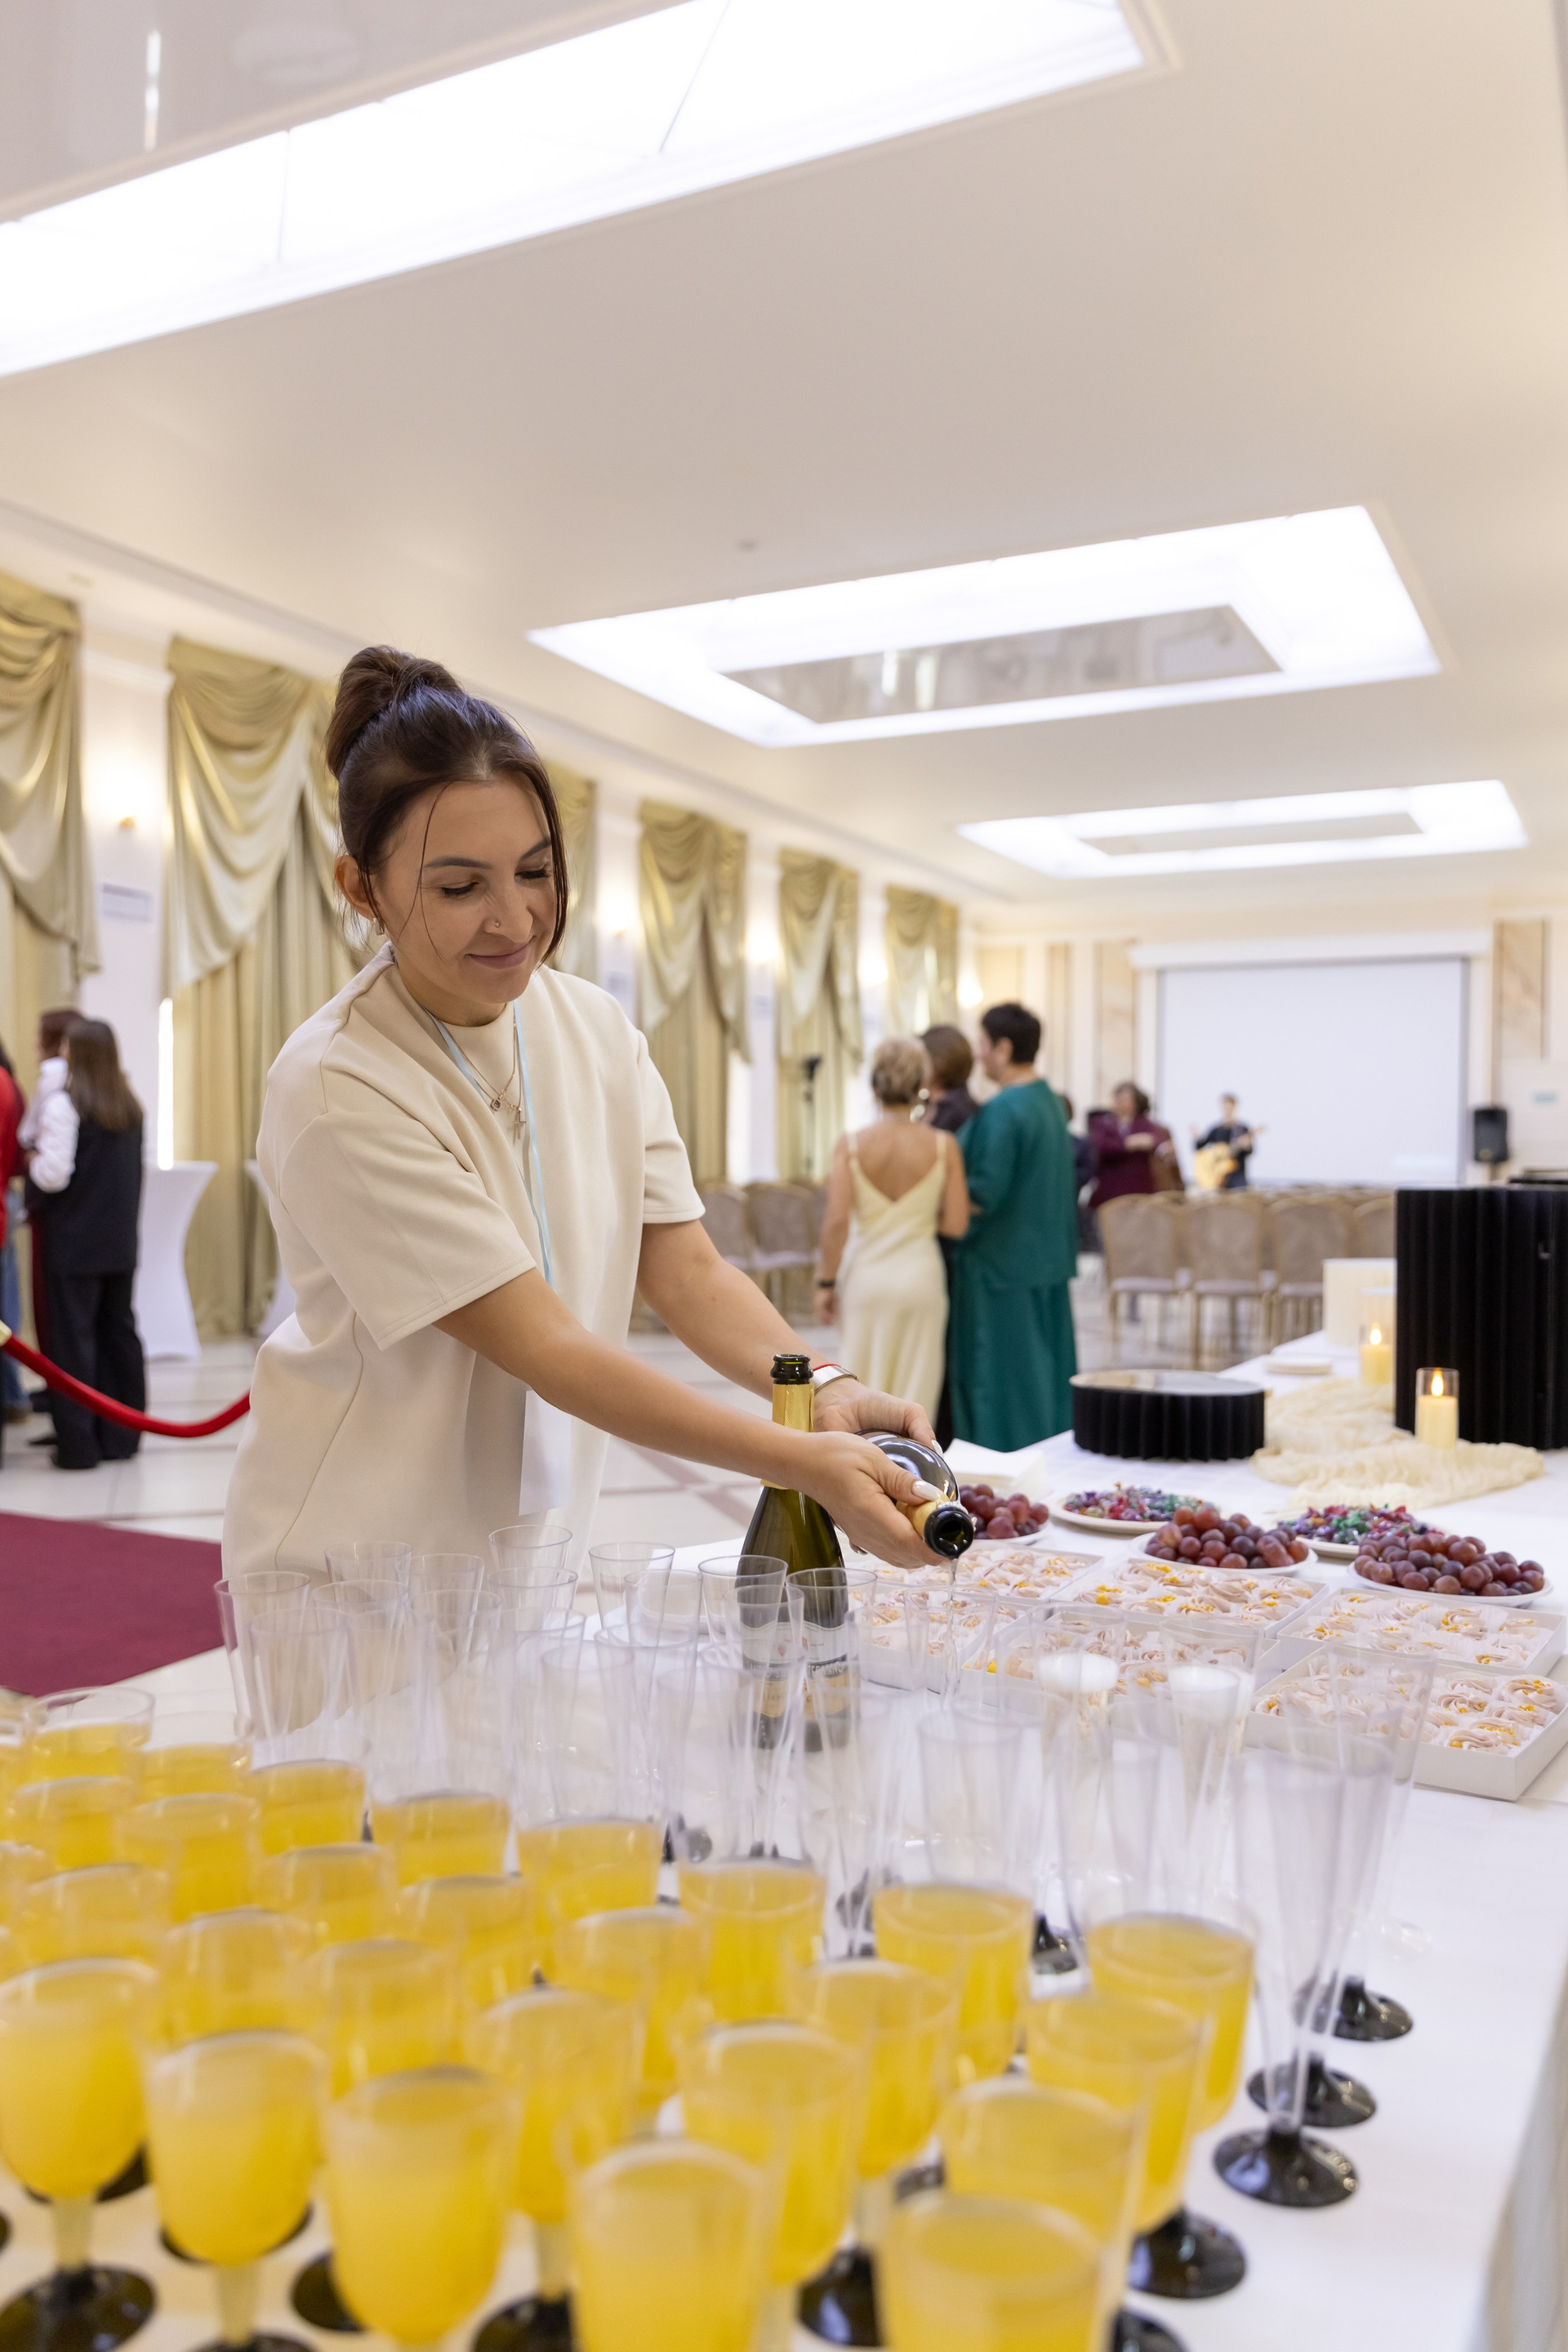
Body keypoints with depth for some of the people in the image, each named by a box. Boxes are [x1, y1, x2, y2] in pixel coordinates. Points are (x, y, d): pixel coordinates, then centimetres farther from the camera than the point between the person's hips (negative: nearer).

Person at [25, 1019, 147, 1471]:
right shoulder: (130, 1107, 8)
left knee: (73, 1336, 0)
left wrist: (32, 1162, 3)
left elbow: (53, 1174, -16)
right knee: (119, 1331, 11)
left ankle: (78, 1444, 2)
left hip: (75, 1242, -6)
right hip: (121, 1241, 6)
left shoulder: (64, 1103, -11)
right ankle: (121, 1437, 17)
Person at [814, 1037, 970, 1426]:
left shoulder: (850, 1145, -7)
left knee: (862, 1390, 13)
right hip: (920, 1275, 0)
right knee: (914, 1391, 10)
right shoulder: (943, 1145, -6)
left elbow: (836, 1221, -12)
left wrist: (826, 1283, -3)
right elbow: (956, 1224, -6)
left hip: (864, 1276, 0)